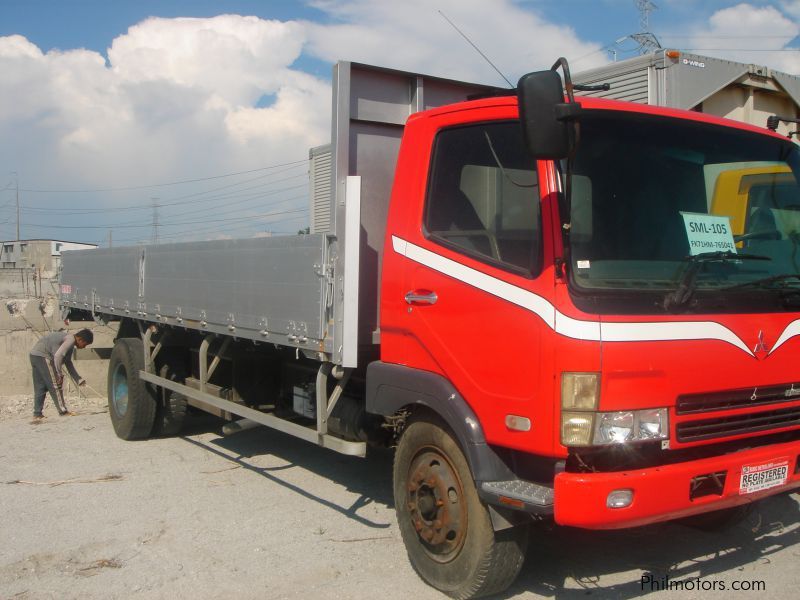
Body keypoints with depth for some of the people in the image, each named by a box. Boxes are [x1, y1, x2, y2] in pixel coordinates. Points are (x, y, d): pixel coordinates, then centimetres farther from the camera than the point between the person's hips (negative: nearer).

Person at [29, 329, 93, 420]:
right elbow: (58, 356, -25)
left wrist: (78, 379, 25)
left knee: (40, 388, 12)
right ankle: (63, 411, -2)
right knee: (55, 384, -5)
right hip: (42, 356, -10)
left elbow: (68, 363, 26)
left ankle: (37, 414, 14)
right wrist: (59, 374, -18)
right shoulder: (70, 339, -13)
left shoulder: (68, 338, 19)